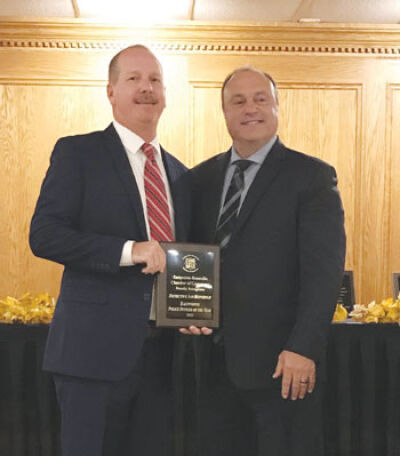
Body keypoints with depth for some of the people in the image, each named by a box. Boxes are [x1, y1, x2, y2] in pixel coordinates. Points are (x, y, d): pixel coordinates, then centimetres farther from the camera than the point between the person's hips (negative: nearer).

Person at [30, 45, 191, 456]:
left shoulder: (179, 174, 16)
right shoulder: (77, 153, -1)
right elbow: (43, 235, -12)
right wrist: (128, 250, -21)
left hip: (160, 354, 6)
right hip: (96, 348, -5)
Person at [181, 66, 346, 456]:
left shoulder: (312, 176, -4)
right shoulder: (202, 178, 12)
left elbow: (324, 270, -11)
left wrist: (303, 348, -18)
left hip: (283, 361, -5)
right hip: (215, 358, 5)